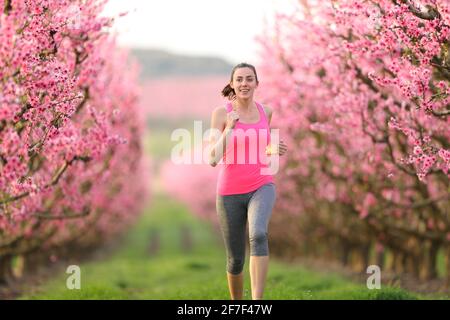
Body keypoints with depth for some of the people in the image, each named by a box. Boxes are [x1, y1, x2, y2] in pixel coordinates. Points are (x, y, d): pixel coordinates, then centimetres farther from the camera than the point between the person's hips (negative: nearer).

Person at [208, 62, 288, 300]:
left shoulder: (266, 111, 5)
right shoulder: (221, 113, -5)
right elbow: (213, 159, -13)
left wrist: (274, 150, 0)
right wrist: (229, 128, -24)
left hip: (261, 188, 1)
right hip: (230, 193, 0)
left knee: (258, 235, -32)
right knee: (235, 260, 9)